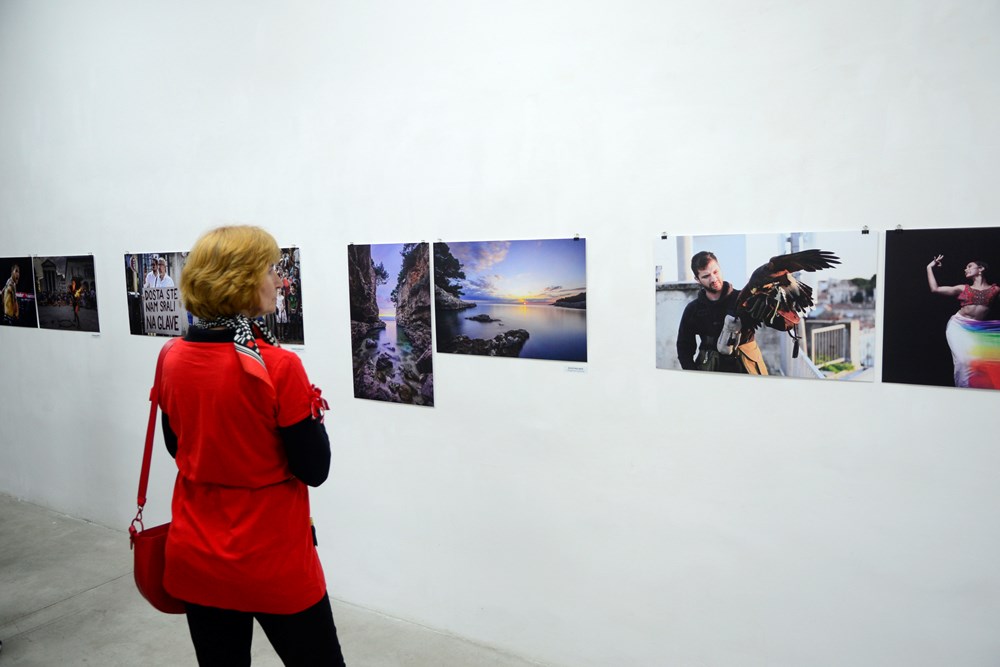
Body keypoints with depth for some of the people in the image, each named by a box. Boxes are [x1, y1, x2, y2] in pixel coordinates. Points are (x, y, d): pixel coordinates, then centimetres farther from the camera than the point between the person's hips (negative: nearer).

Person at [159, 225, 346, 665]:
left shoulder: (172, 360, -5)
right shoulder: (278, 368, -22)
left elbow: (178, 447, 10)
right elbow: (315, 469, -14)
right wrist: (310, 406, -5)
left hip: (193, 560, 6)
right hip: (274, 564, -5)